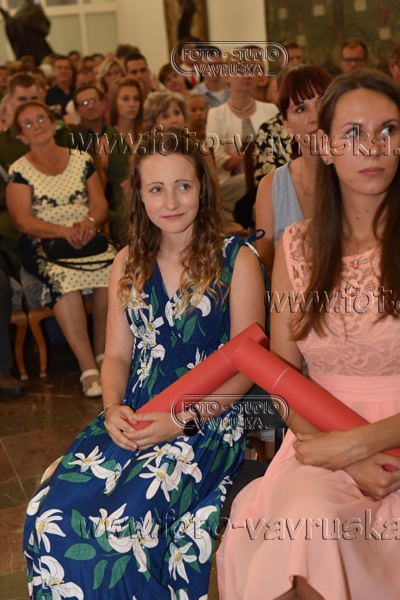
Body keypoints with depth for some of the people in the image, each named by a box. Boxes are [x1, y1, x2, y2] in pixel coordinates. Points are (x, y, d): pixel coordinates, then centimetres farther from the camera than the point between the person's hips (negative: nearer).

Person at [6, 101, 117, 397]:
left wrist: (89, 222, -17)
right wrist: (61, 230, -22)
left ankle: (103, 353, -14)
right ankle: (88, 368, -34)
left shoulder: (82, 160, 14)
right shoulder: (19, 171, 6)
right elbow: (23, 221, -5)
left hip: (85, 237, 2)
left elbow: (100, 203, 7)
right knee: (63, 277, -37)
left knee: (113, 268, -31)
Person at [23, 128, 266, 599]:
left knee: (124, 521, -28)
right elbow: (117, 355, 14)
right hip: (132, 418, 4)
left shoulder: (236, 260, -1)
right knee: (51, 515, -21)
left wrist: (180, 419, -14)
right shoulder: (128, 264, 13)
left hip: (208, 420, -4)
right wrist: (114, 409, -7)